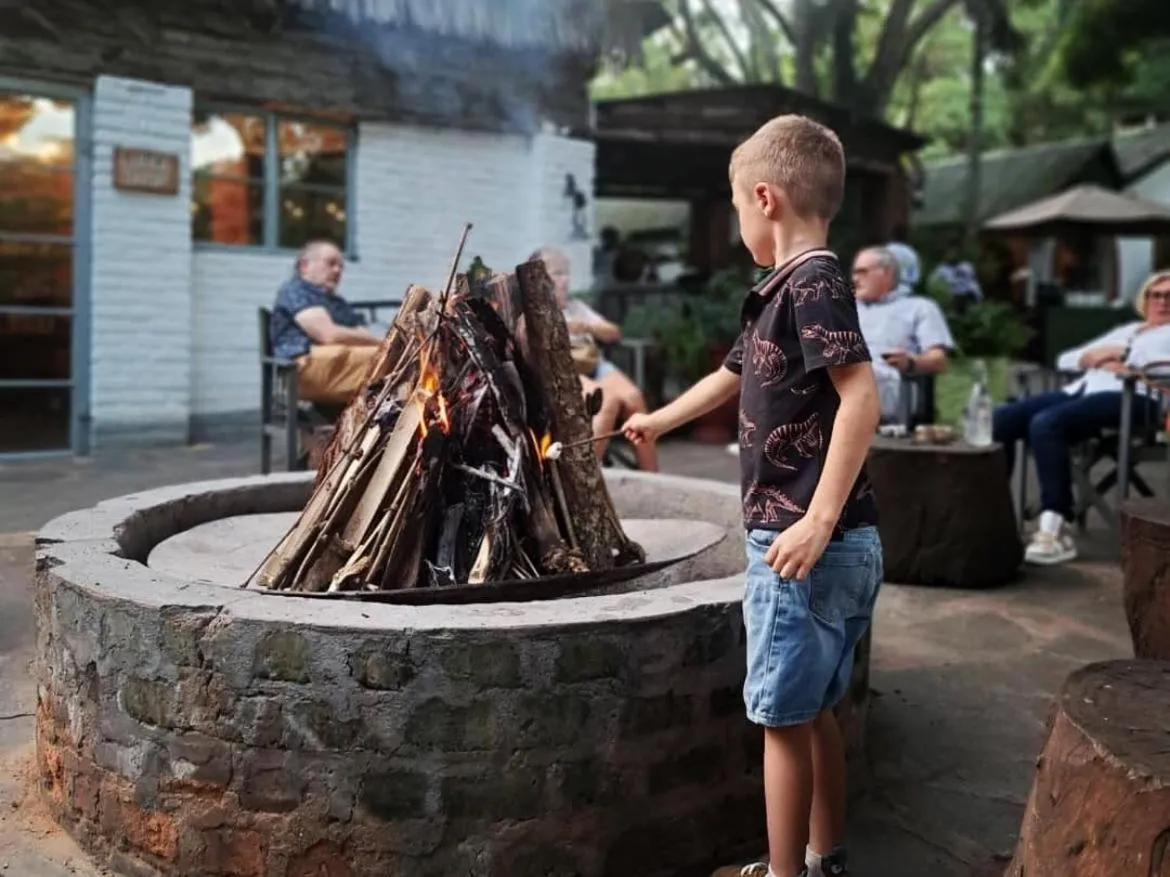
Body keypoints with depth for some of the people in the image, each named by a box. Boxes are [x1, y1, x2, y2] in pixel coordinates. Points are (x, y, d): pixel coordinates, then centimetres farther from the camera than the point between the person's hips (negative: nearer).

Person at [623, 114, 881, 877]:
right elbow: (733, 378, 31)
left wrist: (820, 519, -27)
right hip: (815, 544, 9)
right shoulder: (786, 291, 16)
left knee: (784, 717, 1)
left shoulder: (814, 281, -13)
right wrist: (658, 421, 45)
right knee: (814, 711, 18)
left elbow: (862, 397, -24)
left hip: (811, 543, -9)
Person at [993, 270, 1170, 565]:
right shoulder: (1125, 329, 35)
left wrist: (1119, 353, 0)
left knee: (1045, 424, -35)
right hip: (1082, 388, 7)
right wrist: (1093, 357, 6)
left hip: (1130, 397, -7)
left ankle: (1057, 531, -38)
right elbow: (1064, 359, 26)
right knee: (1000, 420, -17)